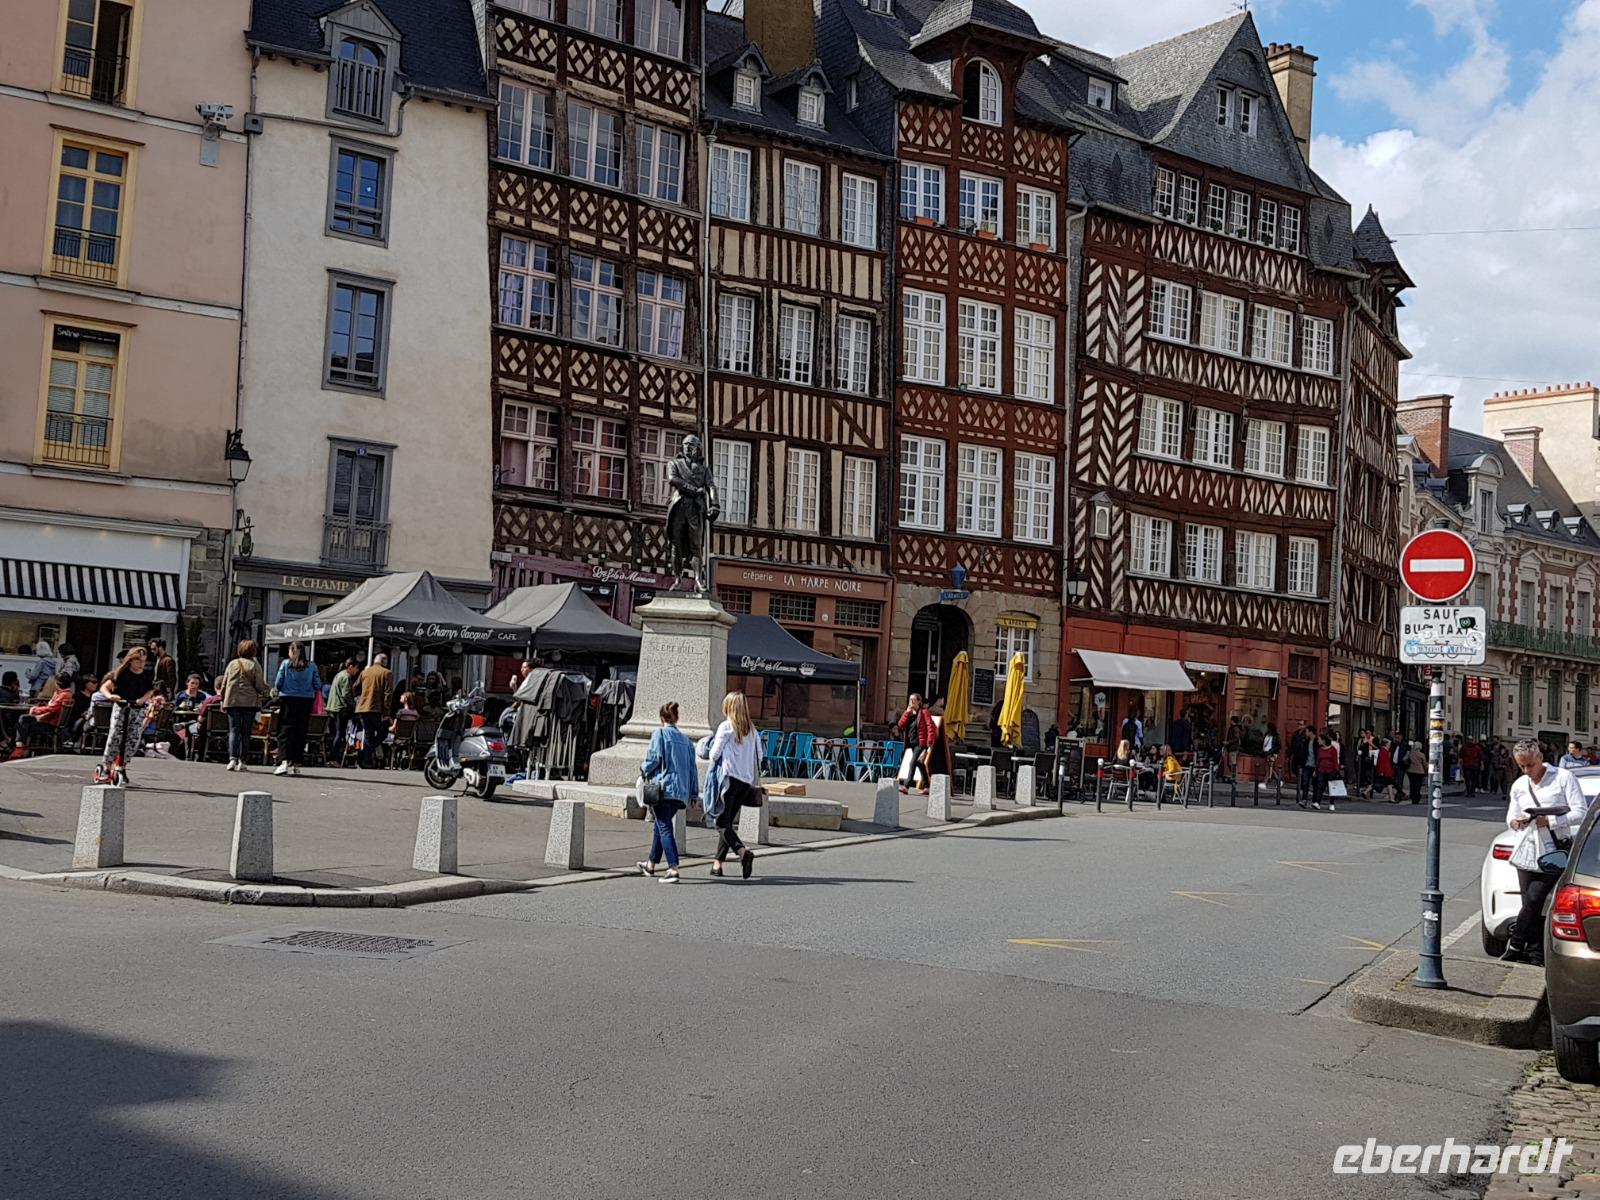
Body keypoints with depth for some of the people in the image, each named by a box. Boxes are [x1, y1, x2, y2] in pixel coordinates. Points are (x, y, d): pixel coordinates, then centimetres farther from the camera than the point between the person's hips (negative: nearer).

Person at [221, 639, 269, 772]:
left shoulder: (232, 664, 7)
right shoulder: (254, 665, -2)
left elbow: (224, 685, 8)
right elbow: (260, 686, -6)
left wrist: (223, 701, 15)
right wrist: (269, 692, 14)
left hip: (232, 701, 2)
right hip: (250, 702, -2)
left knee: (233, 730, 3)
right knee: (246, 732, 5)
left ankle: (232, 759, -12)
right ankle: (242, 761, 5)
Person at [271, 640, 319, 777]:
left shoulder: (285, 664, -1)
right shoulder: (311, 666, 2)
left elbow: (278, 683, -2)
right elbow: (317, 684, 1)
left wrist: (277, 689, 19)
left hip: (288, 699, -2)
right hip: (306, 700, 2)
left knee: (285, 731, 0)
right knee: (301, 732, 8)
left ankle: (284, 761, -17)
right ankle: (296, 764, 9)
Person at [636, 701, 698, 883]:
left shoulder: (660, 734, -4)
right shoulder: (686, 739, 14)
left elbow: (654, 758, -14)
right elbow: (692, 767, 14)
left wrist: (644, 771, 7)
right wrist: (693, 793, 17)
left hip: (663, 788, -7)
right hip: (681, 792, 7)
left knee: (664, 828, -8)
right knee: (660, 826, 21)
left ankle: (673, 869, -20)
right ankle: (651, 864, 34)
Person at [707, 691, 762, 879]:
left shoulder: (726, 727, -6)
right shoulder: (752, 730, 9)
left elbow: (714, 754, -6)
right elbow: (759, 756, 11)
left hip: (728, 778, -6)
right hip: (746, 781, 6)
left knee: (722, 823, -4)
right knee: (730, 821, 12)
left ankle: (742, 851, -26)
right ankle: (718, 862, 12)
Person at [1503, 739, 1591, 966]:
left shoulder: (1563, 777, -2)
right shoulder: (1519, 785, 16)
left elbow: (1581, 813, -6)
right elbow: (1511, 816, 24)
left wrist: (1550, 821, -16)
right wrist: (1514, 822, -1)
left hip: (1554, 851, -5)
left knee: (1535, 898, -16)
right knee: (1532, 904, 2)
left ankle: (1515, 945, -7)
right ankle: (1536, 955, 5)